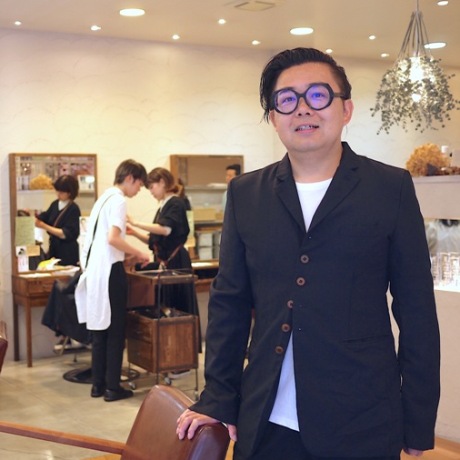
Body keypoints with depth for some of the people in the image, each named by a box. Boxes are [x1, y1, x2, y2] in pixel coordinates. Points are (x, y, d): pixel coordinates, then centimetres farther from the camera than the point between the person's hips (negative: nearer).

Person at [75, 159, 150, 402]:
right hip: (109, 271, -9)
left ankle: (98, 384, 18)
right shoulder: (118, 200, -11)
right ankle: (112, 387, 4)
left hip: (94, 270, 9)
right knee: (115, 331, 0)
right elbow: (113, 238, -23)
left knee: (100, 329, 13)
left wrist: (129, 253, 16)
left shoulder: (104, 197, 16)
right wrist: (138, 254, -11)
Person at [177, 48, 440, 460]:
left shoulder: (391, 188, -2)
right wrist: (217, 398, 6)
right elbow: (229, 302, 9)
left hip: (361, 425, -2)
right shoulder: (246, 194, 5)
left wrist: (419, 425, -1)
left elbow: (416, 310, -2)